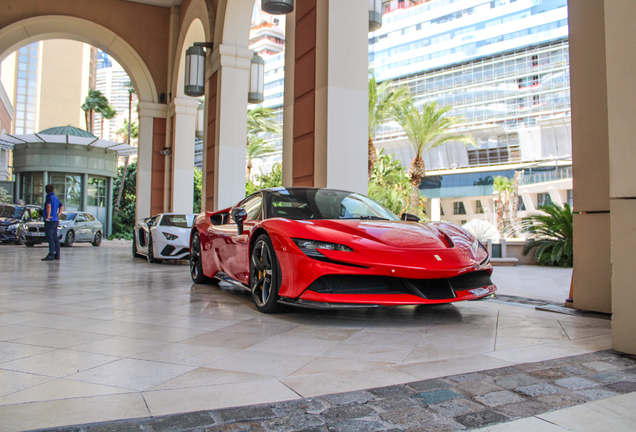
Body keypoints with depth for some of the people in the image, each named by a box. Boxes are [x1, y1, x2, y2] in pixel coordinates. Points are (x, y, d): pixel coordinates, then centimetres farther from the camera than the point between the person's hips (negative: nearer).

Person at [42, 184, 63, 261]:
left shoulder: (49, 197, -11)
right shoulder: (56, 198, 15)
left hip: (50, 221, -8)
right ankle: (57, 255, 13)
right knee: (55, 238, 11)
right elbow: (61, 206, 28)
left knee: (50, 238, -8)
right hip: (56, 220, 8)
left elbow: (48, 206, -29)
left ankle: (51, 255, -10)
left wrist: (48, 216, -21)